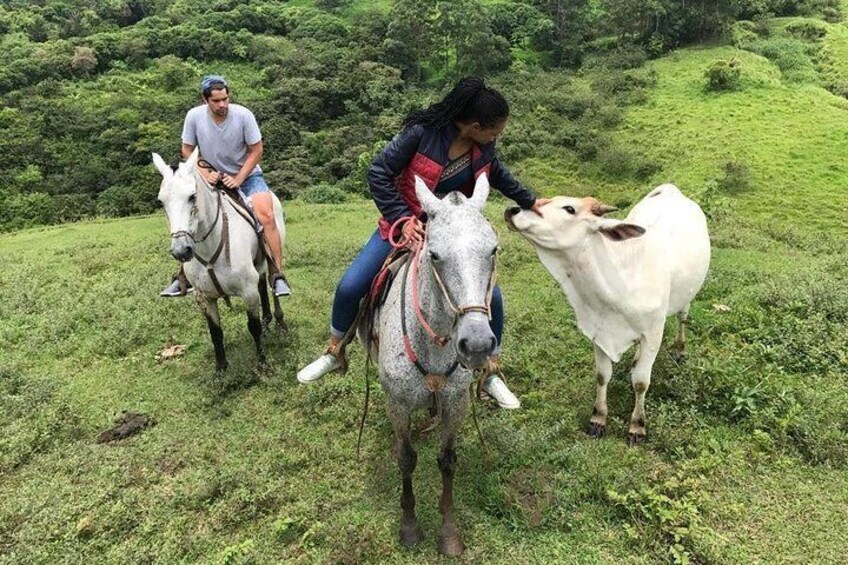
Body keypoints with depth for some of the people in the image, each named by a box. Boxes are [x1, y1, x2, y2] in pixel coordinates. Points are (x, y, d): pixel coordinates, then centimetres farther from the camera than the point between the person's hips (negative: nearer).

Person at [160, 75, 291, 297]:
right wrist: (205, 173, -17)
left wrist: (238, 180, -19)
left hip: (247, 175, -2)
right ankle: (183, 276, 11)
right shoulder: (194, 116, -13)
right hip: (213, 178, 3)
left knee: (266, 215, -26)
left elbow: (256, 151, -11)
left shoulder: (243, 115, -19)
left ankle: (277, 274, -19)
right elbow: (187, 150, -1)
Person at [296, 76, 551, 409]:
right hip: (404, 227, -3)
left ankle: (490, 373, 13)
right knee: (349, 288, -7)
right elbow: (379, 173, -20)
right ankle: (334, 354, 22)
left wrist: (528, 201, 21)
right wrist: (402, 219, -27)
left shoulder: (483, 146, -8)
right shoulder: (422, 132, -23)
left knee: (491, 297, -9)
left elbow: (495, 173, 15)